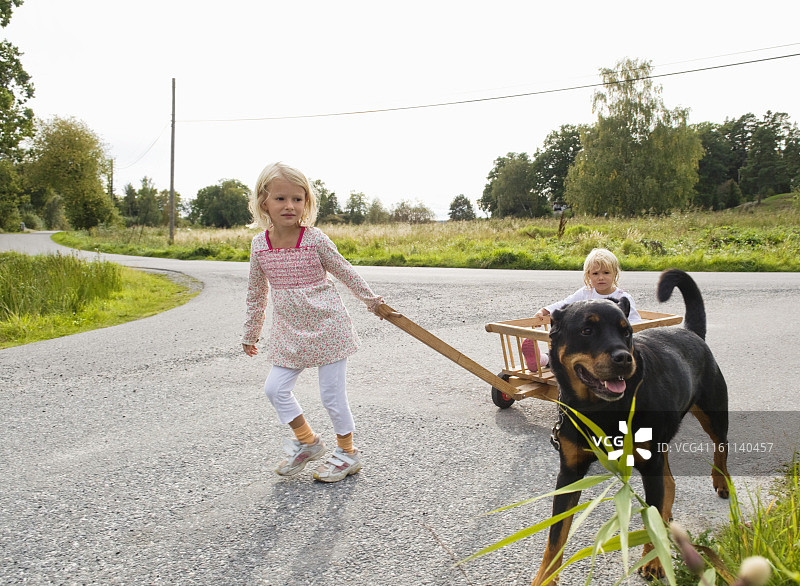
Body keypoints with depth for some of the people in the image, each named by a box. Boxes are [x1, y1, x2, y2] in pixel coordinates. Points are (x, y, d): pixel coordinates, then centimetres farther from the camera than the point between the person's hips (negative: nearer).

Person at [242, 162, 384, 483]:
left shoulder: (314, 239, -13)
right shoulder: (260, 245, -2)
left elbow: (344, 271, 2)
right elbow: (256, 293, 11)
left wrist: (371, 299, 12)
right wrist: (250, 334, 18)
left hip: (327, 327, -4)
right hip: (290, 333, 4)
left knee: (332, 393, 1)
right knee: (275, 388, 1)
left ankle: (348, 453, 21)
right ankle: (308, 442, 22)